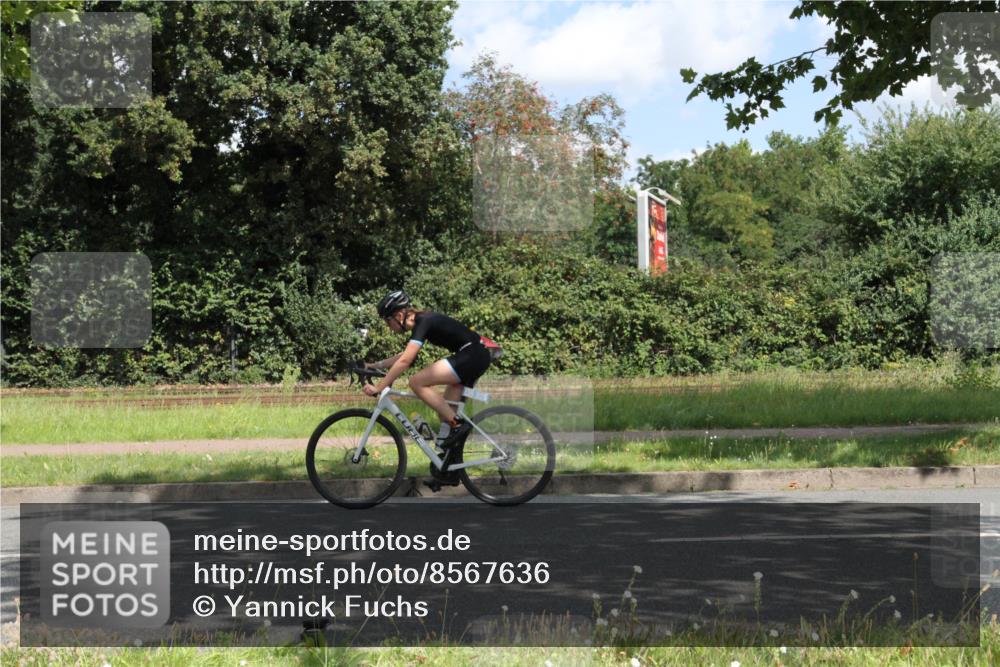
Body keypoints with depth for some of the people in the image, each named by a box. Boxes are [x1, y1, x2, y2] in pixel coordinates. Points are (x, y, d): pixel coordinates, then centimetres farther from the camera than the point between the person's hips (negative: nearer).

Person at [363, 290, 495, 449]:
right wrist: (376, 365, 21)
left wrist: (378, 387, -21)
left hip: (472, 356, -10)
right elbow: (405, 356, 28)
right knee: (445, 409, 11)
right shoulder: (422, 322, 15)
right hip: (477, 357, 10)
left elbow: (405, 361, -23)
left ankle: (458, 424, -12)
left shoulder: (423, 322, -14)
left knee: (416, 382, -14)